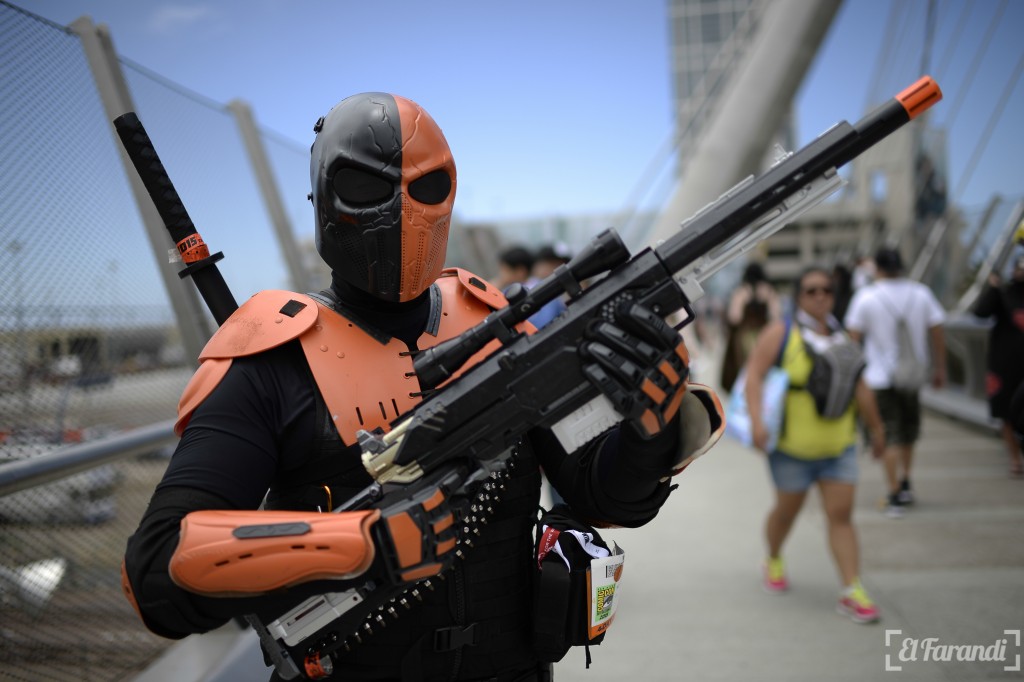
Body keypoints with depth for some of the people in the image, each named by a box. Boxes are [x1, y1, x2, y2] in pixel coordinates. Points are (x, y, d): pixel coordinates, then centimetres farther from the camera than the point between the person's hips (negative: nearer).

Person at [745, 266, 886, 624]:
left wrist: (876, 427, 22)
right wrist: (756, 420, -28)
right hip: (793, 446, -4)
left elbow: (860, 388, 17)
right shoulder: (780, 333, -6)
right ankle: (774, 561, 39)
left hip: (839, 445, 4)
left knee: (841, 515, -2)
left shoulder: (841, 338, 10)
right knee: (787, 510, 12)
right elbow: (754, 374, -16)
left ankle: (852, 591, 0)